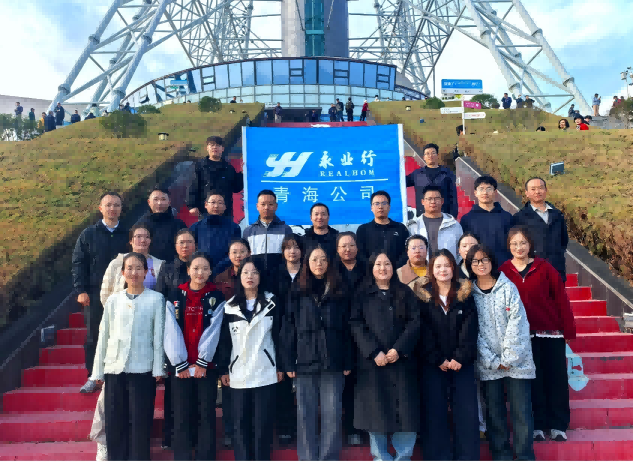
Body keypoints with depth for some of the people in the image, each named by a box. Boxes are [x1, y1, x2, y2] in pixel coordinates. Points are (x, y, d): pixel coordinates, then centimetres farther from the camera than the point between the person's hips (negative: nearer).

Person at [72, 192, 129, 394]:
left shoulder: (127, 234, 6)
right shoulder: (88, 234, 6)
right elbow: (78, 263, 2)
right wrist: (81, 290, -7)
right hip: (95, 294, 0)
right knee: (94, 336, 6)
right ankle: (93, 377, 17)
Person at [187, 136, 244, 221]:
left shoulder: (229, 168, 15)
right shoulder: (200, 166, 6)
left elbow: (236, 188, 15)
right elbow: (193, 187, -1)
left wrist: (241, 174, 3)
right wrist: (192, 206, -10)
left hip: (226, 212, 3)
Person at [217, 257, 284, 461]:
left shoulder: (271, 302, 3)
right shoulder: (230, 306, 5)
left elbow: (279, 336, 3)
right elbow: (224, 341, 6)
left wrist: (280, 366, 1)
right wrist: (223, 369, 3)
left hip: (265, 373, -1)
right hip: (239, 374, 1)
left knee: (263, 424, 2)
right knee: (241, 424, 6)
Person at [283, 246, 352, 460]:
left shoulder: (339, 292, 7)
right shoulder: (297, 292, 7)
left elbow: (346, 329, 5)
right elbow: (289, 329, 3)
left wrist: (348, 362, -1)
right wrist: (289, 362, -3)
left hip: (333, 362, 0)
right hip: (305, 362, 0)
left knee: (332, 414, 2)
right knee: (306, 415, 5)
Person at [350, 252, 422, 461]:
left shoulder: (405, 293, 11)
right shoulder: (361, 295, 7)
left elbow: (415, 322, 1)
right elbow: (356, 325, -3)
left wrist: (399, 349, -12)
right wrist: (374, 352, -14)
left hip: (402, 360, 1)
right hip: (372, 362, -1)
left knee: (405, 410, 0)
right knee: (376, 410, 2)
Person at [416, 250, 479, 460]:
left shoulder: (465, 294, 4)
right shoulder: (423, 296, 1)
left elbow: (469, 329, -3)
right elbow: (424, 332, -4)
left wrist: (460, 357, -12)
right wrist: (439, 360, -11)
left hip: (462, 363, 1)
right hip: (432, 364, -1)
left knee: (466, 411, 1)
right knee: (435, 411, 3)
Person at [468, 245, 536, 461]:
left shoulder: (508, 288, -1)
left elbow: (517, 325, -7)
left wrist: (508, 359, -12)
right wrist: (493, 361, -9)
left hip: (517, 362, -1)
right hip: (488, 365, 1)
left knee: (522, 413, 0)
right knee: (495, 414, 8)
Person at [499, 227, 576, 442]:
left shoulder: (544, 268, -1)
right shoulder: (503, 271, 0)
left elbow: (561, 298, -1)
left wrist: (569, 328, -5)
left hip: (551, 332, 0)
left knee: (557, 378, 5)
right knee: (532, 380, 8)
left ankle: (558, 426, 19)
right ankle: (537, 425, 19)